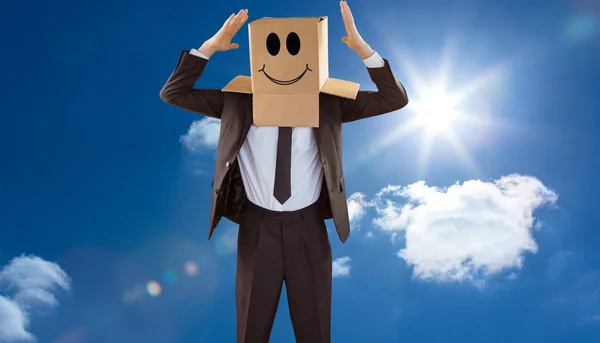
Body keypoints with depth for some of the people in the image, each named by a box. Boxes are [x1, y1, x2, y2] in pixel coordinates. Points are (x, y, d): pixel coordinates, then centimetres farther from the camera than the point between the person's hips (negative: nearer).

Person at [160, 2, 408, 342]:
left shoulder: (327, 103, -1)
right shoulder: (240, 101, 0)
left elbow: (395, 99, -6)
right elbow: (173, 94, -2)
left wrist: (362, 47, -18)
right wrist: (210, 47, -14)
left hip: (308, 227, 0)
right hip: (258, 227, 0)